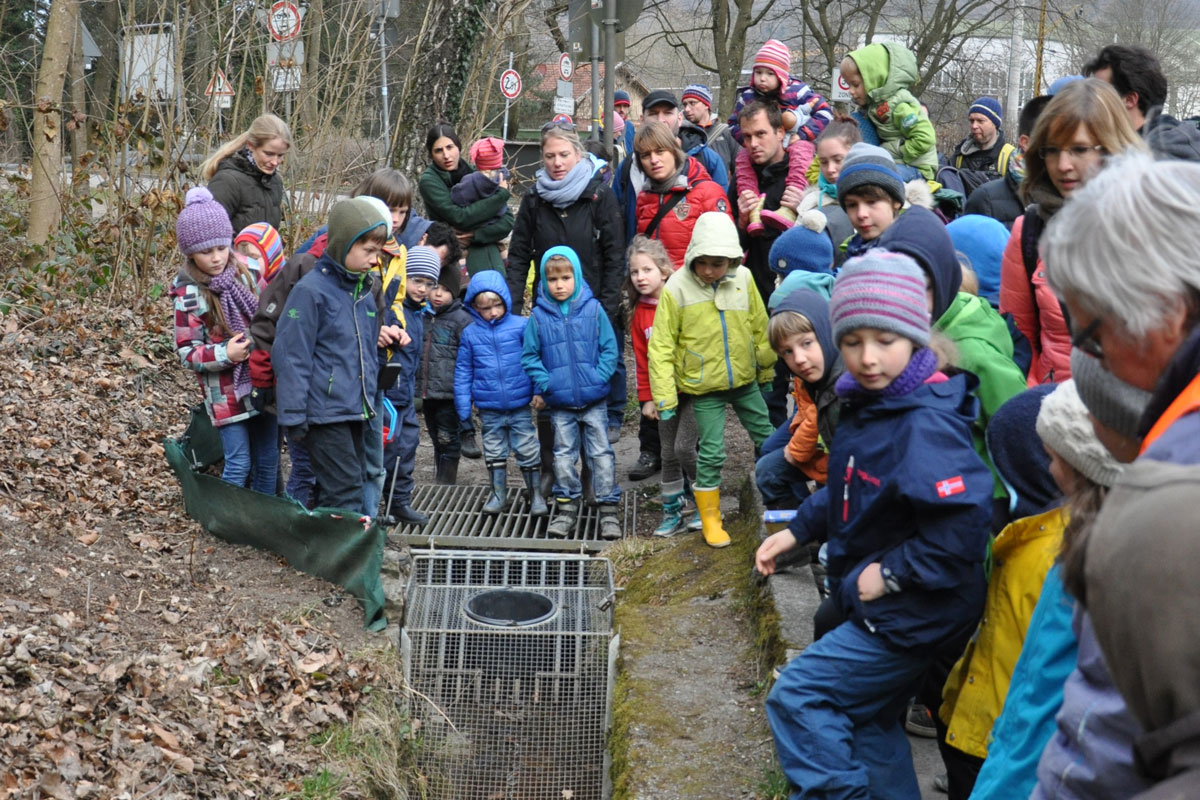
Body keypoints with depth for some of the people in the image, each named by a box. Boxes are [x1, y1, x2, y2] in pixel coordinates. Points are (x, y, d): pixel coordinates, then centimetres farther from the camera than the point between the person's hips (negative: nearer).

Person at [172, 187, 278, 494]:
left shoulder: (248, 272, 0)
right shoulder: (189, 295, -12)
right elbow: (186, 352, -10)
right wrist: (224, 354, -23)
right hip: (226, 393, -5)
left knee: (268, 461, 13)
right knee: (238, 464, -3)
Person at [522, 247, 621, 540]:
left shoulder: (593, 310, -4)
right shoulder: (539, 316, -3)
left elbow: (610, 349, -1)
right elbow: (530, 356, 3)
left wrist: (599, 377, -12)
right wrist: (544, 383, -9)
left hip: (594, 398, -1)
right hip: (559, 401, 1)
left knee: (601, 452, 4)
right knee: (564, 454, 10)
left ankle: (608, 509, 11)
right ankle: (567, 507, 22)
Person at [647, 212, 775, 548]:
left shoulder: (743, 279, -7)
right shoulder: (677, 288, -16)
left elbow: (760, 328, 7)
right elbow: (661, 347, -13)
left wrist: (767, 370, 15)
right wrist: (664, 397, -14)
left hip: (745, 381, 4)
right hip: (704, 387, -4)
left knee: (768, 440, 15)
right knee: (711, 454, 0)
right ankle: (710, 519, 19)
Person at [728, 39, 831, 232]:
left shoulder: (797, 91, -6)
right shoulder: (748, 97, 2)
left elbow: (825, 115, -7)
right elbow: (734, 125, 11)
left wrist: (802, 135, -17)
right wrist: (749, 139, -10)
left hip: (794, 143, -3)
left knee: (801, 150, -37)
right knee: (742, 157, -24)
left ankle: (790, 210, -56)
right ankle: (753, 212, -38)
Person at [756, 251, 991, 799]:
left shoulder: (926, 425, -28)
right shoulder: (866, 402, 2)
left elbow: (962, 527, -33)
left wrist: (892, 573, -24)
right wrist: (797, 531, 14)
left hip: (909, 618, -10)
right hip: (883, 609, 10)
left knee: (795, 696, -7)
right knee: (870, 722, 21)